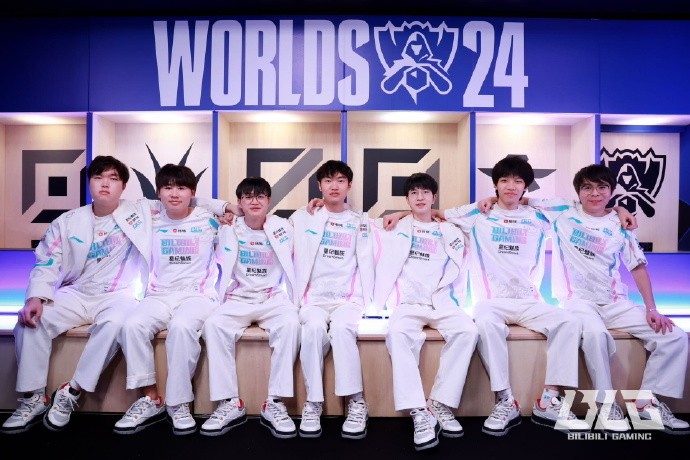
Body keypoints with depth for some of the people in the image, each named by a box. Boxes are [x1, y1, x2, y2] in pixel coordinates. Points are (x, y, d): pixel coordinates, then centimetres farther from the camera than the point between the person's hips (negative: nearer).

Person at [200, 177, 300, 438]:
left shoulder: (282, 227, 4)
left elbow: (290, 267, 9)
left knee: (290, 324, -33)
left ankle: (275, 403, -27)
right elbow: (222, 269, 13)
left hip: (273, 298, -1)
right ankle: (230, 403, -22)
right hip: (238, 299, 2)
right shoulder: (230, 229, 7)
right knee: (214, 325, -29)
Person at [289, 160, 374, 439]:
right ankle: (313, 404, -20)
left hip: (348, 297, 0)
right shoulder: (303, 218, 14)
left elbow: (366, 264, 9)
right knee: (314, 327, -32)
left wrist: (365, 304, -3)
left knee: (341, 327, -32)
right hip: (314, 297, 0)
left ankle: (356, 403, -21)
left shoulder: (360, 223, 15)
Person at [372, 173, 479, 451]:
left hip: (441, 302, 2)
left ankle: (440, 404, -21)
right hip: (408, 302, -1)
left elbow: (456, 267, 10)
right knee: (398, 333, -34)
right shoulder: (397, 228, 18)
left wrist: (440, 292, -4)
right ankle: (419, 412, -35)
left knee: (467, 330, -30)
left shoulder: (449, 231, 19)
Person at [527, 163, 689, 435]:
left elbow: (638, 266, 7)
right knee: (595, 333, -37)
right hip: (577, 300, -4)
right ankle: (606, 404, -18)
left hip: (615, 303, 4)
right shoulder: (562, 211, 2)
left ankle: (648, 401, 1)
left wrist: (651, 308, -1)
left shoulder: (620, 225, 8)